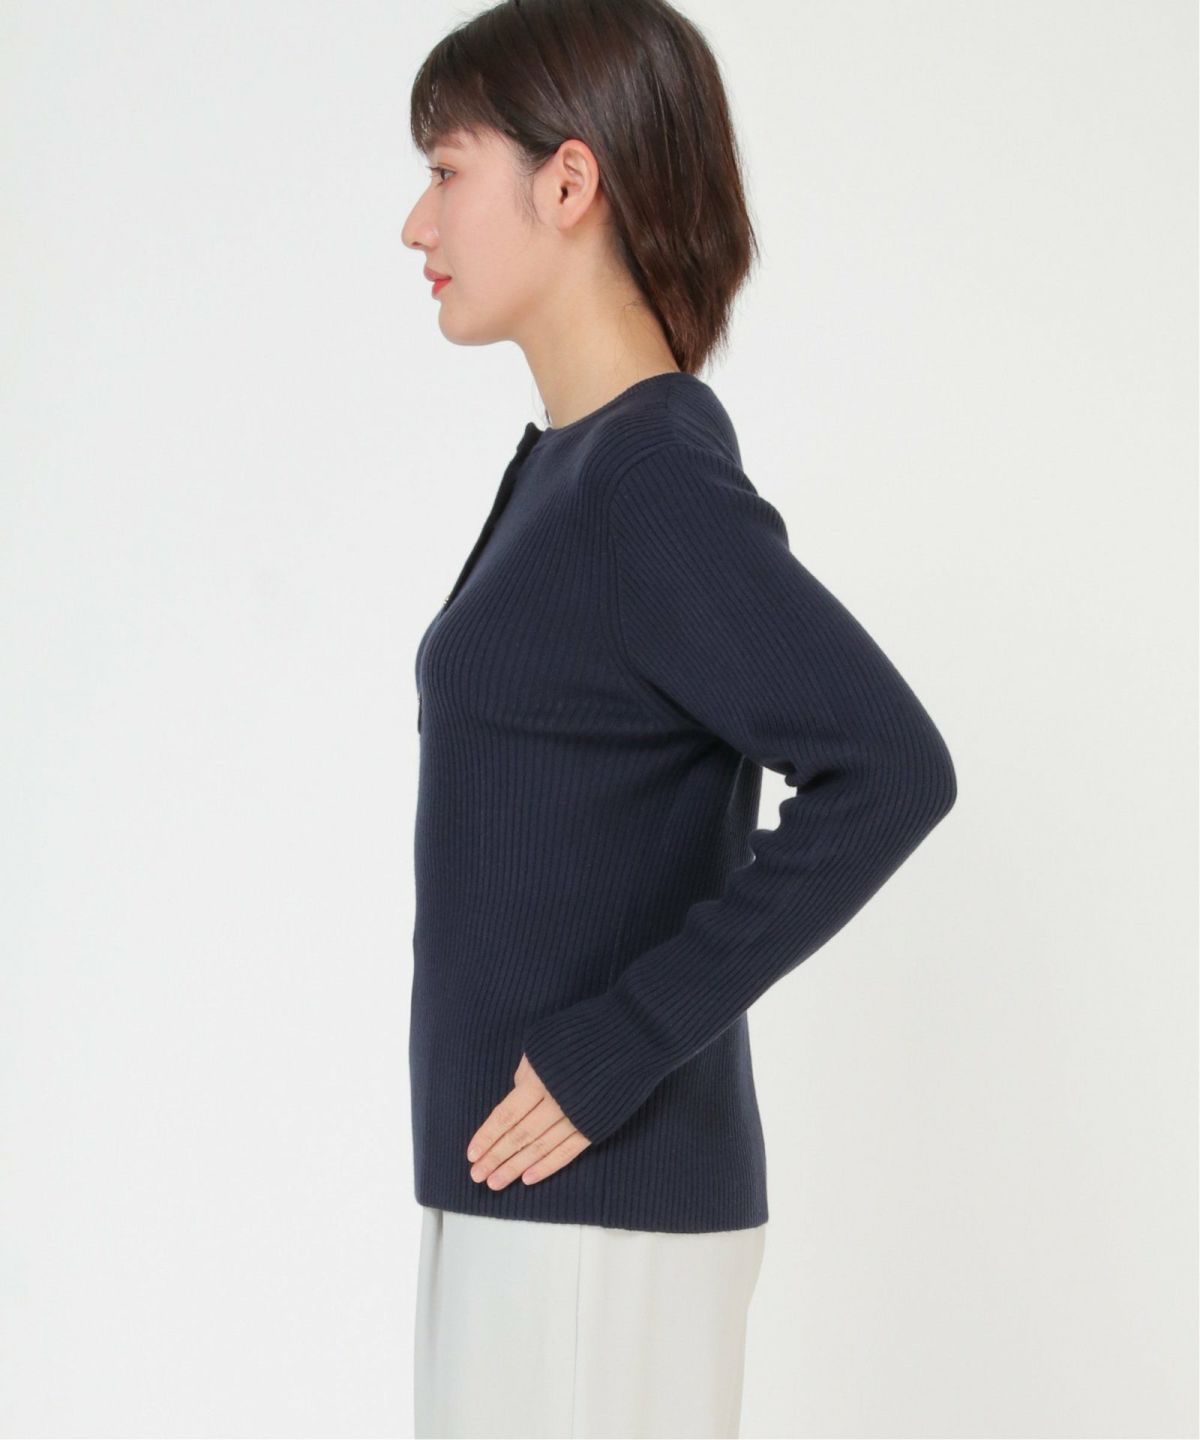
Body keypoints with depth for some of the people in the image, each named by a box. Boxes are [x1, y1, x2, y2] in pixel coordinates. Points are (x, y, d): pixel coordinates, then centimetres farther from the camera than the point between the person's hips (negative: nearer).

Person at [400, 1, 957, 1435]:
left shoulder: (654, 478, -17)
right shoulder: (570, 460, 10)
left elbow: (890, 771, -27)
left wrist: (621, 1043, -23)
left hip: (602, 1209, -9)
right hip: (521, 1192, 9)